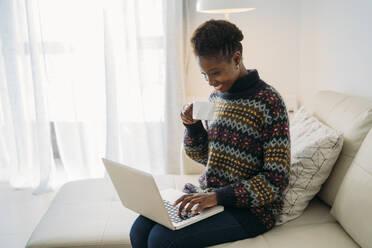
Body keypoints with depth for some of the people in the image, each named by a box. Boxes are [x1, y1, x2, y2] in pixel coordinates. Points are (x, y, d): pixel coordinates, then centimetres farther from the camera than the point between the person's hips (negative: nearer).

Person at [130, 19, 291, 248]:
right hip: (206, 195, 7)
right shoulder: (216, 96, 7)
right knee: (140, 229, -12)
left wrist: (218, 196, -23)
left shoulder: (269, 101, -14)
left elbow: (276, 180, -16)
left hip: (249, 208, -6)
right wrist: (192, 125, -4)